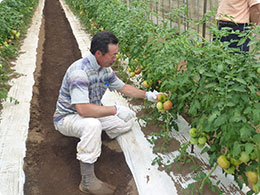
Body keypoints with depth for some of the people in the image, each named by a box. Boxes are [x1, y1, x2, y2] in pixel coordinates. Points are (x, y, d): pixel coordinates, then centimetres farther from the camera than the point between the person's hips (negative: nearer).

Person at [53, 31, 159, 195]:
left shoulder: (105, 69, -4)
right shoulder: (79, 71, -32)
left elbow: (123, 87, 12)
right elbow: (83, 109, -40)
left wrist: (147, 95, 4)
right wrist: (116, 110, -36)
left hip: (92, 114, 8)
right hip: (67, 117, -8)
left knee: (127, 123, 0)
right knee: (92, 124, -40)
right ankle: (87, 180, -29)